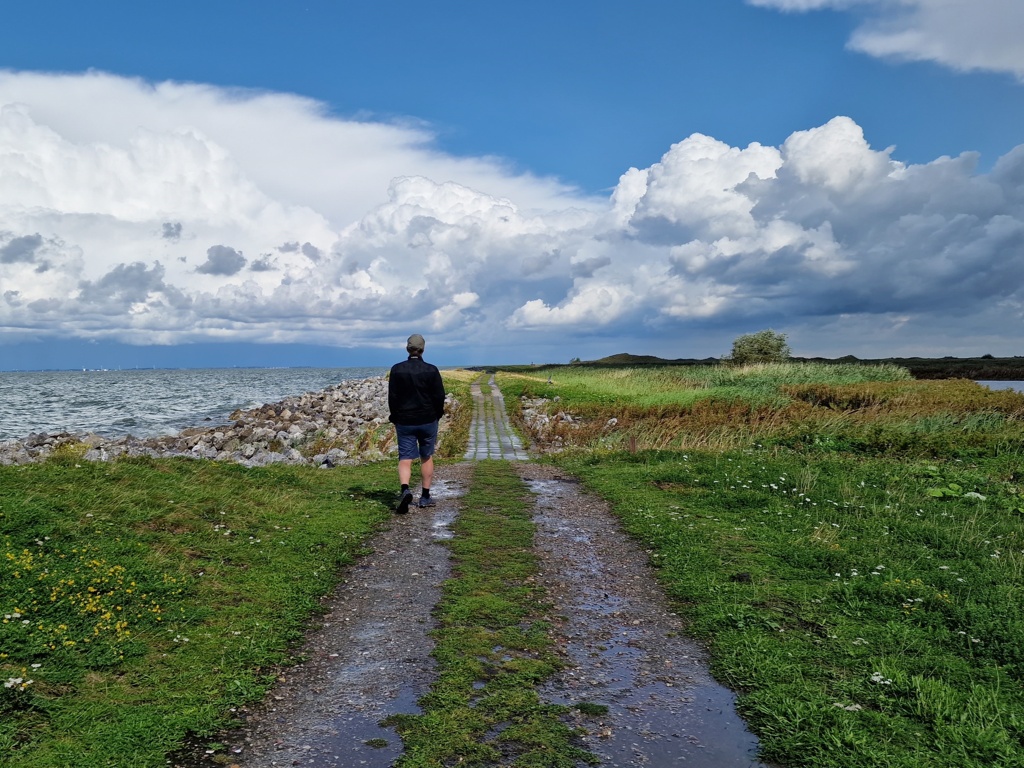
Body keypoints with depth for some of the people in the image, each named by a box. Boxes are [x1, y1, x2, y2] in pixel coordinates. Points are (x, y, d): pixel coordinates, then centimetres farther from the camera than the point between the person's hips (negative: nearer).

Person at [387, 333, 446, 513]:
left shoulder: (397, 369, -5)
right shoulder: (431, 370, -7)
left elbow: (392, 397, -3)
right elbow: (439, 397, -6)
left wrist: (395, 417, 10)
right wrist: (436, 416, 11)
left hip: (404, 421, 0)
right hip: (428, 420, 0)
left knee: (405, 458, 2)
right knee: (427, 457, 14)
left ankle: (405, 490, -23)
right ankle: (425, 497, 18)